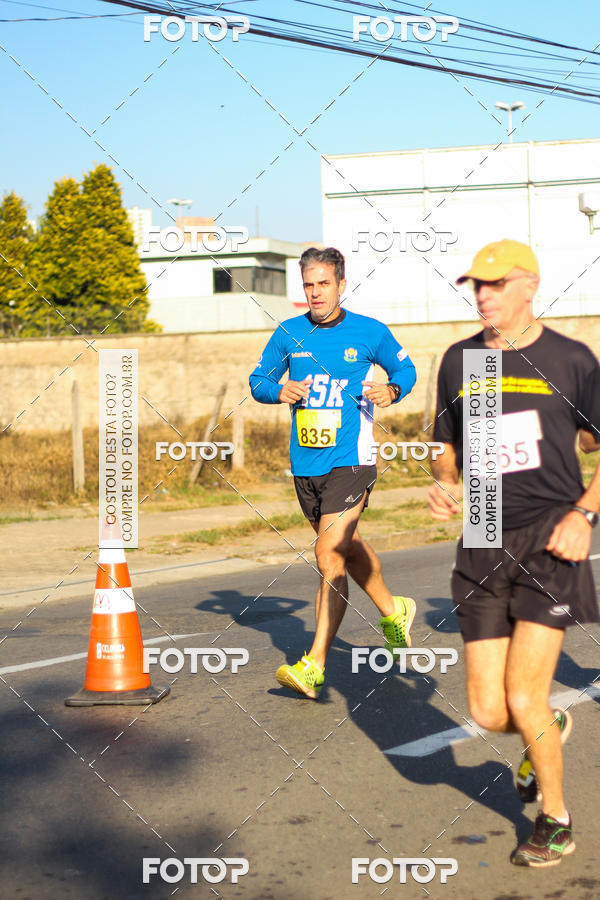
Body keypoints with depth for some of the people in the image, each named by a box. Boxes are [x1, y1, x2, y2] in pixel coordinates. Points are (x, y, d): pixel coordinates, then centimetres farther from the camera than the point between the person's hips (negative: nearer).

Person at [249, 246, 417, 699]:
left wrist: (391, 391, -10)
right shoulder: (289, 334, 4)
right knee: (348, 547, 20)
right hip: (305, 465, 5)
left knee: (329, 555, -16)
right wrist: (280, 391, -11)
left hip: (349, 461, -5)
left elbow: (406, 370, 12)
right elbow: (258, 381, 12)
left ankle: (314, 665, -12)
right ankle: (394, 611, 46)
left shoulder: (371, 332, -3)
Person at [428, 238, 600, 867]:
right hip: (484, 543, 4)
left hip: (550, 538, -4)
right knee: (488, 712, 1)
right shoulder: (459, 361, 10)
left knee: (524, 700, -11)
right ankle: (548, 730, 39)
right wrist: (443, 483, -2)